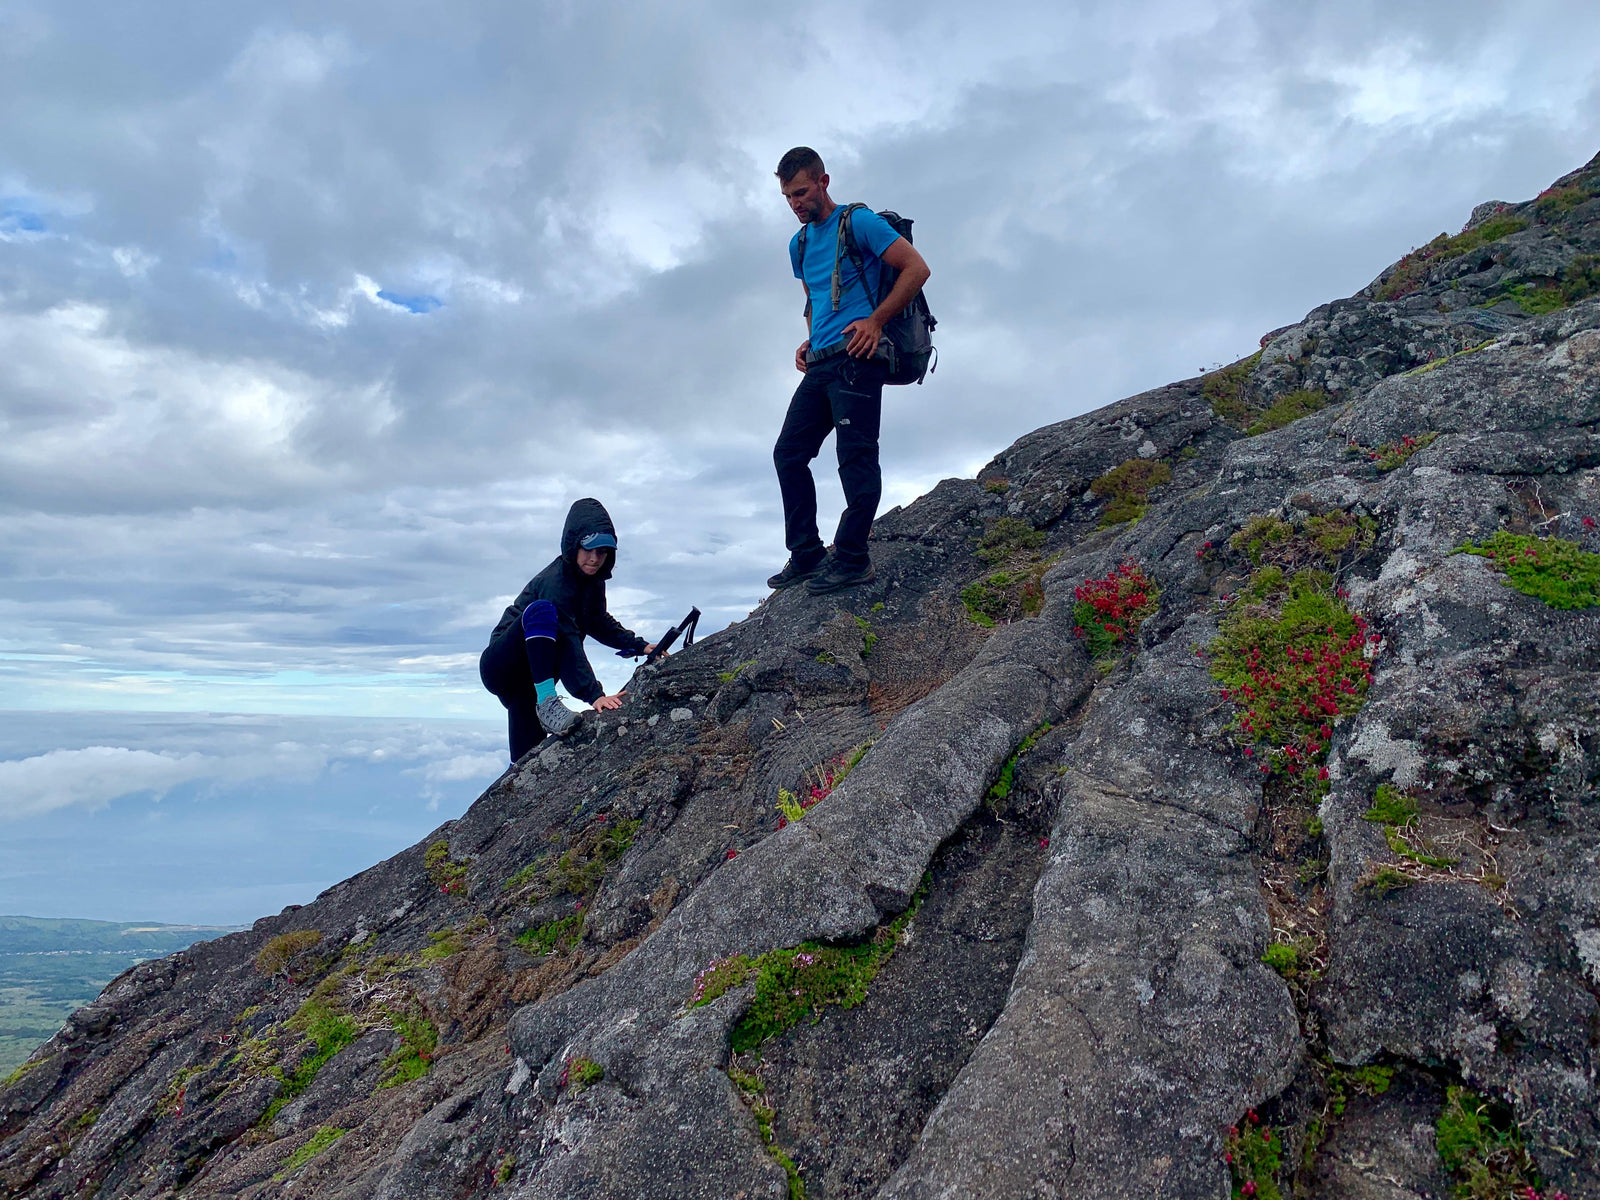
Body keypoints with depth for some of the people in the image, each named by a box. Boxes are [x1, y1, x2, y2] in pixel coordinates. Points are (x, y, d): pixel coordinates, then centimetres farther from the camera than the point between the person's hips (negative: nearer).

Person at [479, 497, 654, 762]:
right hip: (501, 668, -8)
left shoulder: (592, 580, 1)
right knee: (541, 610, -34)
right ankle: (547, 701, -39)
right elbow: (569, 645, -36)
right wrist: (593, 695, -44)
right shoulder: (554, 583, -26)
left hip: (529, 678, 8)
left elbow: (598, 622, 21)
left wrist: (639, 645, 12)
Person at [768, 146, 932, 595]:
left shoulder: (858, 222, -1)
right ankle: (806, 554, 5)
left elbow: (917, 268, -7)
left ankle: (852, 558, -10)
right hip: (820, 364, 9)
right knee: (789, 452, 3)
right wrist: (809, 340, 15)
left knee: (856, 456, -11)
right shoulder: (799, 244, 22)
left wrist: (874, 321, -13)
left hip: (857, 356, -8)